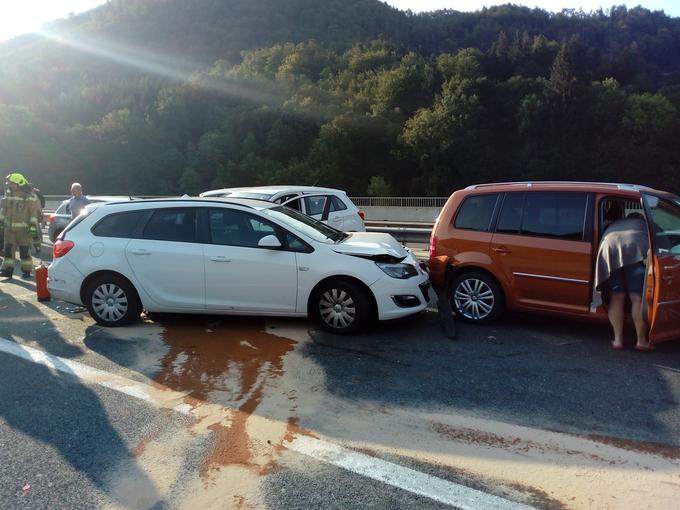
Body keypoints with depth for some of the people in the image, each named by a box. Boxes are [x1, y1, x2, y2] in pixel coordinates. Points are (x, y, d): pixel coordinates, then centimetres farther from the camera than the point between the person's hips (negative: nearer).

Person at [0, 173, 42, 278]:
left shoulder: (30, 197, -10)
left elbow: (34, 212, -12)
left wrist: (33, 226, -17)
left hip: (24, 229, -5)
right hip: (10, 228, 5)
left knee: (24, 251, 1)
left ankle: (26, 271, 13)